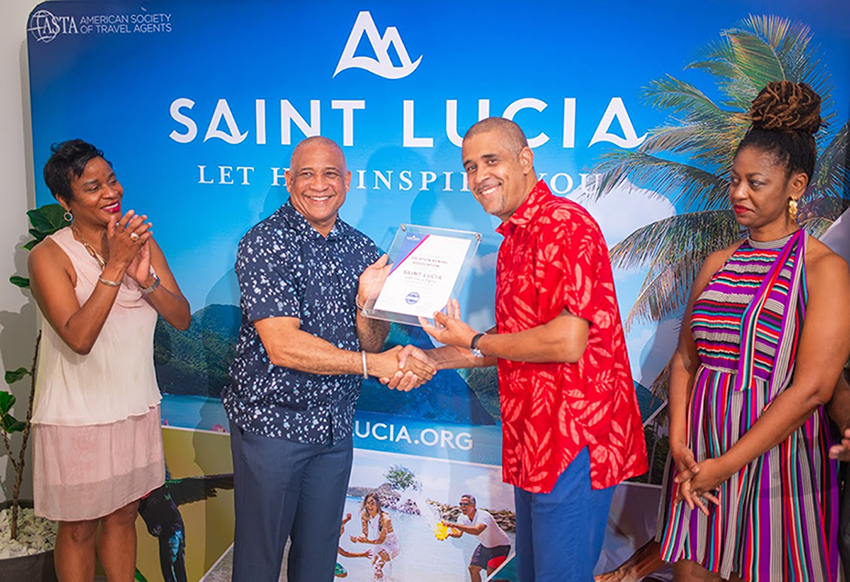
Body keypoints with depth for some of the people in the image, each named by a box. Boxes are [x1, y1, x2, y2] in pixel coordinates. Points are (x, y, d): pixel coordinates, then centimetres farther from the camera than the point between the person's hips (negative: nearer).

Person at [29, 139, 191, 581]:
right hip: (77, 418, -4)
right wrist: (114, 266, -28)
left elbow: (182, 318, -4)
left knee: (123, 516, 19)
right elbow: (79, 337, -25)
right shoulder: (49, 256, -14)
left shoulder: (139, 239, 0)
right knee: (78, 529, 13)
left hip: (136, 408, 4)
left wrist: (145, 277, -21)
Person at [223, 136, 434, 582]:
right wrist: (374, 364, -24)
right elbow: (282, 345, -22)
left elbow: (372, 342, 3)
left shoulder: (362, 249, 4)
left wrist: (367, 301, -19)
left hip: (335, 425, 5)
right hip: (270, 421, -4)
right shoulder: (264, 243, -13)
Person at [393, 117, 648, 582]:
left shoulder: (566, 224, -16)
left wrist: (473, 342, -11)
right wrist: (432, 359, 11)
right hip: (535, 442, 10)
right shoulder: (515, 238, 15)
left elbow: (567, 341, -25)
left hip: (573, 440, -10)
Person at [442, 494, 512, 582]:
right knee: (473, 568, 7)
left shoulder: (484, 516, -36)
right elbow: (459, 533, -24)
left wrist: (455, 525, -63)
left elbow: (477, 531, -55)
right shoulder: (463, 517, -12)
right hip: (485, 545, 7)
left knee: (491, 572, -20)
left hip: (500, 545, -7)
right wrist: (449, 533, -49)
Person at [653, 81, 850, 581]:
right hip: (700, 460, 5)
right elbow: (685, 358, 8)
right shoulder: (718, 264, 8)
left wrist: (725, 465, -15)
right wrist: (679, 445, -6)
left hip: (776, 459, -4)